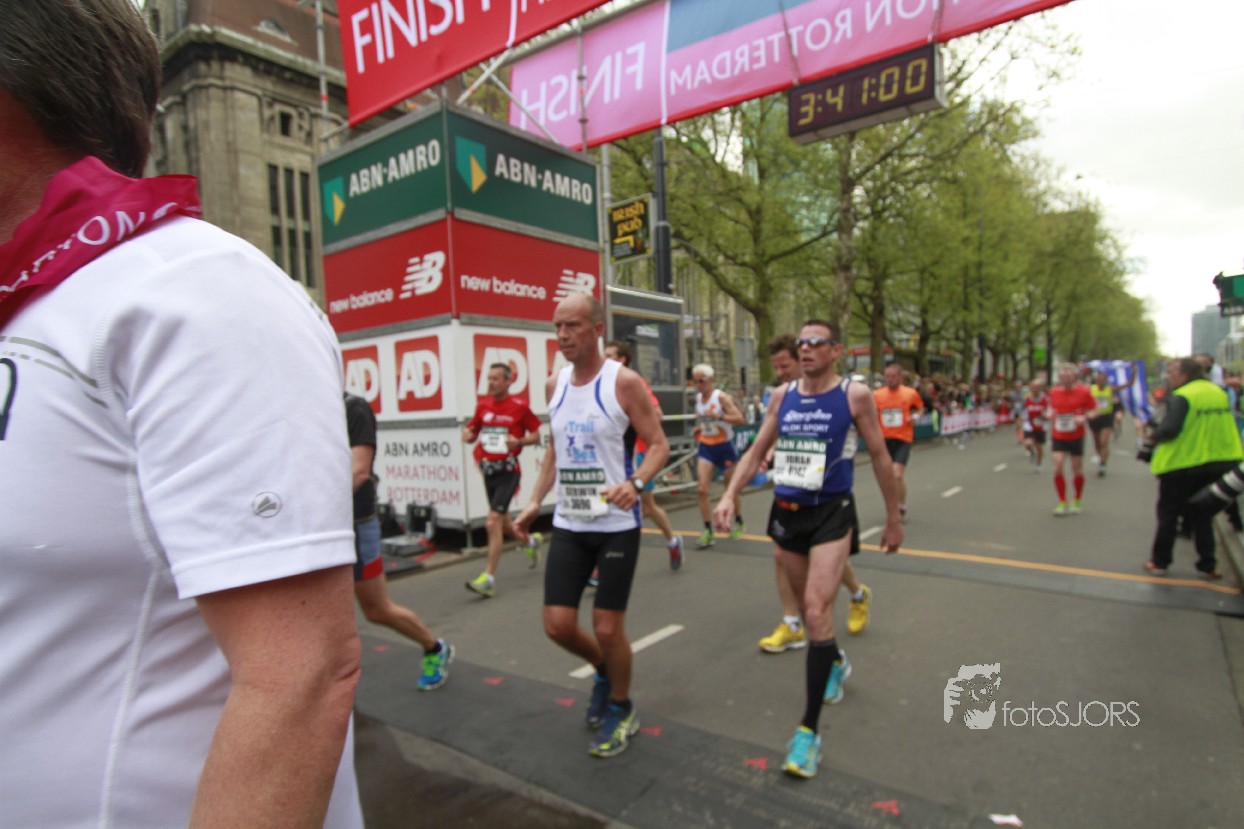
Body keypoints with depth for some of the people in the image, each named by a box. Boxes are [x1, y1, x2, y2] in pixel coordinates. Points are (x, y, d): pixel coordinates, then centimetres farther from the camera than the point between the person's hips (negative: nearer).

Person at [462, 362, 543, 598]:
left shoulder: (520, 407, -7)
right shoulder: (482, 405, 7)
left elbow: (536, 436, 0)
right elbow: (471, 431, 16)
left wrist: (518, 441, -18)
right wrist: (468, 434, -7)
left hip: (508, 471, -6)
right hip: (488, 471, 6)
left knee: (493, 523, -15)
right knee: (502, 523, 18)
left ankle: (488, 579, -8)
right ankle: (530, 540, 49)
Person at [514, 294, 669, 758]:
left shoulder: (624, 382, -11)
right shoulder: (555, 385, 6)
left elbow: (659, 445, -10)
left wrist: (635, 483, -29)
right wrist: (536, 502, 8)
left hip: (616, 525, -5)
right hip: (568, 525, 5)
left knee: (607, 628, 2)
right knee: (558, 625, 4)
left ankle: (621, 709, 31)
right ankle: (604, 670, 38)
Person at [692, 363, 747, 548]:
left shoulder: (721, 397, -14)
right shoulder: (698, 397, 4)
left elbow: (740, 419, -21)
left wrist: (719, 417, -32)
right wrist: (699, 428, 4)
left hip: (725, 446, -5)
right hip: (706, 447, 5)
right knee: (701, 489, -9)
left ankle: (739, 522, 35)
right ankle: (708, 531, -2)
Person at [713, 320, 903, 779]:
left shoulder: (855, 394, -7)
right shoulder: (782, 395, 4)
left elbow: (879, 457, 0)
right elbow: (756, 452, 8)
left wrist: (894, 518, 4)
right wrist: (730, 494, -6)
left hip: (831, 513, -5)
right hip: (787, 512, 5)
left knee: (817, 610, -15)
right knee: (809, 607, 19)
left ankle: (809, 730, -6)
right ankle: (835, 662, 51)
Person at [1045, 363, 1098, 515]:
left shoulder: (1084, 391, -6)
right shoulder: (1054, 391, 2)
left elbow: (1094, 411, -1)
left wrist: (1085, 418, -21)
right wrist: (1049, 413, -6)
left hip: (1076, 437, -1)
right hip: (1058, 437, 1)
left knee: (1077, 470, 9)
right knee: (1058, 469, -9)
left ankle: (1077, 502, 30)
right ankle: (1062, 503, 4)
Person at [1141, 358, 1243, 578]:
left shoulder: (1181, 397, -18)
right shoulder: (1219, 393, 6)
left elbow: (1170, 429, -26)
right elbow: (1226, 426, 15)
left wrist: (1153, 437, -8)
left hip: (1180, 463, -7)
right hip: (1215, 464, 7)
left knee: (1168, 515, 6)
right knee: (1201, 514, 17)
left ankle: (1159, 562, 13)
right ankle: (1208, 566, 19)